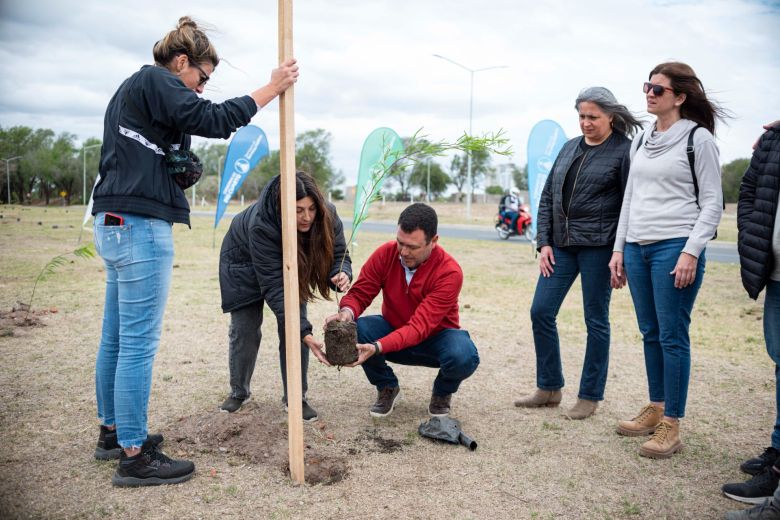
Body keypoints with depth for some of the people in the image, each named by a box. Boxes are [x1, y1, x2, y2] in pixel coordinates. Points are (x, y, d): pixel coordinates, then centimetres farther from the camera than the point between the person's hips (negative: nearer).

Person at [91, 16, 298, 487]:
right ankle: (134, 456, -2)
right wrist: (274, 87, -10)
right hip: (140, 225, -10)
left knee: (117, 338, 15)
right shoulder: (155, 82, -6)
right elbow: (215, 119, -16)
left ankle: (113, 431, 27)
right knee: (139, 342, -8)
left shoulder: (131, 90, 24)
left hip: (117, 225, 10)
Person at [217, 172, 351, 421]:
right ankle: (239, 392, 25)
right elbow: (274, 287, -43)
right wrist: (305, 334, -48)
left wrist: (341, 275, -48)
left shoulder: (327, 216, -31)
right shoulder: (261, 225, -43)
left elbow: (338, 255, -21)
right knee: (245, 329, 1)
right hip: (245, 264, -3)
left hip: (290, 266, 3)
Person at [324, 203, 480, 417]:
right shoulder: (385, 254, -17)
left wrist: (377, 348, -50)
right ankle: (387, 388, 1)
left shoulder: (449, 272, -29)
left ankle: (443, 392, 4)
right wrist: (348, 312, -38)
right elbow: (360, 293, -12)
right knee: (355, 329, -28)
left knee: (464, 357, -36)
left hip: (436, 337, -3)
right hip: (393, 329, 3)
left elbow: (420, 325, -36)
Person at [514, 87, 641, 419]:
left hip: (598, 246, -6)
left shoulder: (624, 150, -4)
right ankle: (549, 388, 19)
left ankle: (589, 396, 17)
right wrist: (544, 242, 5)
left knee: (596, 320, 4)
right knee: (540, 312, 4)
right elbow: (547, 196, 13)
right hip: (561, 245, 6)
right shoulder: (570, 148, 13)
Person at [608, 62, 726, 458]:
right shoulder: (641, 140, 15)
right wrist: (619, 248, 13)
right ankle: (655, 409, 25)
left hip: (675, 247, -6)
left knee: (672, 336, -4)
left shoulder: (698, 138, -3)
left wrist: (691, 252, -15)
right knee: (650, 333, 12)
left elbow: (712, 202, -5)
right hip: (637, 247, 6)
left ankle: (671, 426, 4)